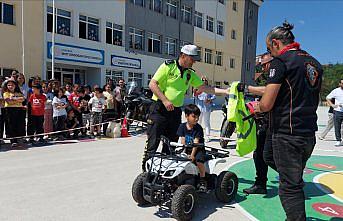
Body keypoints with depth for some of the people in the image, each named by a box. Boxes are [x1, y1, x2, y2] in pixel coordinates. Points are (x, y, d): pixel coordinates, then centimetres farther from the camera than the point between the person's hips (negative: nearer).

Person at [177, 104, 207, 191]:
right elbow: (182, 142, -5)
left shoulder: (198, 128, -8)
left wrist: (192, 155, -28)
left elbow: (196, 143, -17)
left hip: (198, 149, -3)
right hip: (186, 150, 3)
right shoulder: (182, 126, 0)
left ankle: (203, 181, -9)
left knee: (198, 160, -30)